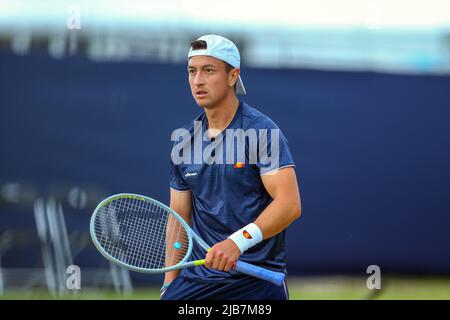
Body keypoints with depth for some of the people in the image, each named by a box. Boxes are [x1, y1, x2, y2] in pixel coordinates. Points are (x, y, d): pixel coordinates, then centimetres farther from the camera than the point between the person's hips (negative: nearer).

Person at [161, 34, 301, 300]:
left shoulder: (262, 131, -9)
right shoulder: (184, 140, 9)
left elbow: (290, 204, -18)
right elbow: (180, 217, 14)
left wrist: (238, 241, -29)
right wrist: (169, 284, 8)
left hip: (258, 279, -4)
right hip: (198, 277, 4)